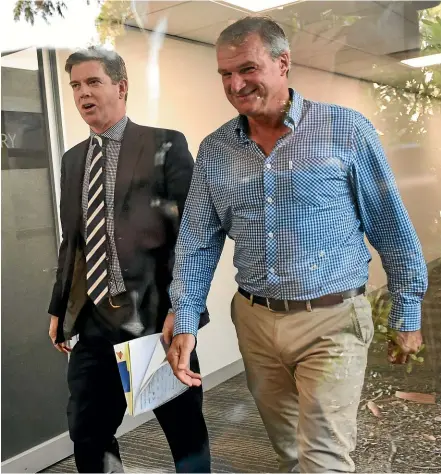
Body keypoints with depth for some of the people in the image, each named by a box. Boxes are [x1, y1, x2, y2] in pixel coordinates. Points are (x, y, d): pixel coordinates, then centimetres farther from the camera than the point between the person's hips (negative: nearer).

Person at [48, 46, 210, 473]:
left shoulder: (165, 146, -3)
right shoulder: (72, 160, 15)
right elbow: (71, 240, 17)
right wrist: (59, 308, 15)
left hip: (156, 315, -5)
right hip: (93, 319, 5)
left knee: (185, 427, 11)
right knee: (86, 434, 12)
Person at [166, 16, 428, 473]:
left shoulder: (346, 130, -9)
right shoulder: (214, 150, 2)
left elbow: (392, 230, -3)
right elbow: (197, 244, 4)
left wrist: (406, 315, 1)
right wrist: (185, 324, -3)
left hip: (331, 321, -4)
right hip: (255, 321, 4)